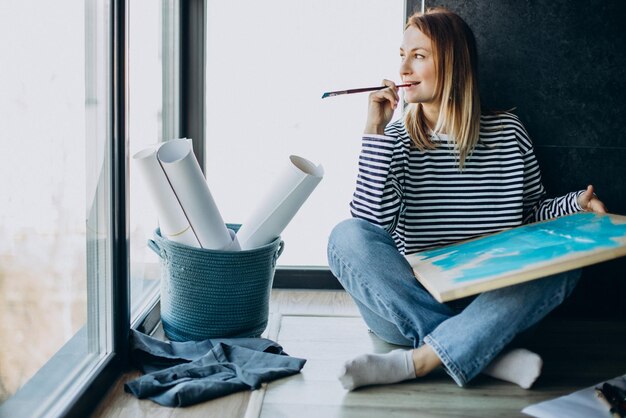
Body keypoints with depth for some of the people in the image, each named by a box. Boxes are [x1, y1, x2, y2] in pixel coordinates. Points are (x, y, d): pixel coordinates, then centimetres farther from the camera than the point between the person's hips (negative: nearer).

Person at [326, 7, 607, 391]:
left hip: (488, 302, 1)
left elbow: (533, 212, 16)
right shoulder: (396, 140, 3)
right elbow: (372, 224, -12)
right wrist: (375, 129, -12)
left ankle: (415, 362, -31)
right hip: (407, 305, -1)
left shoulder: (508, 133, 7)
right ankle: (489, 354, -30)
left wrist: (576, 204, -6)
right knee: (347, 238, -26)